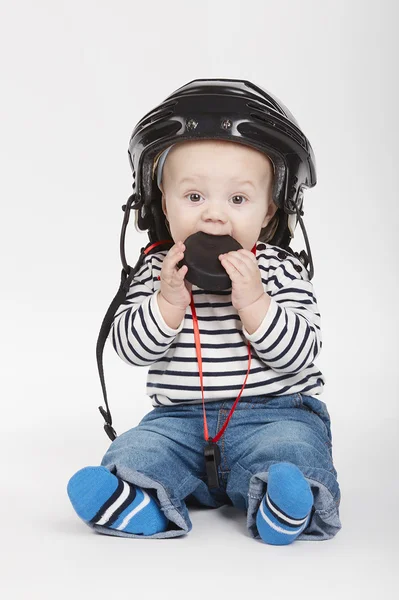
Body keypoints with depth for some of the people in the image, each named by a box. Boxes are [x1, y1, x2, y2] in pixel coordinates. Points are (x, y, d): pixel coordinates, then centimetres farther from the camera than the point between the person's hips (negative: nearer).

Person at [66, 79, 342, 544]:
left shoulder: (281, 270, -3)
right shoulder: (157, 271, 2)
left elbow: (301, 352, -12)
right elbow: (129, 346, -5)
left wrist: (254, 302, -25)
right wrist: (168, 301, -21)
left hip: (275, 412, -2)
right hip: (180, 418, 2)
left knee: (291, 450, -31)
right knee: (131, 454, -21)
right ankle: (143, 505, -44)